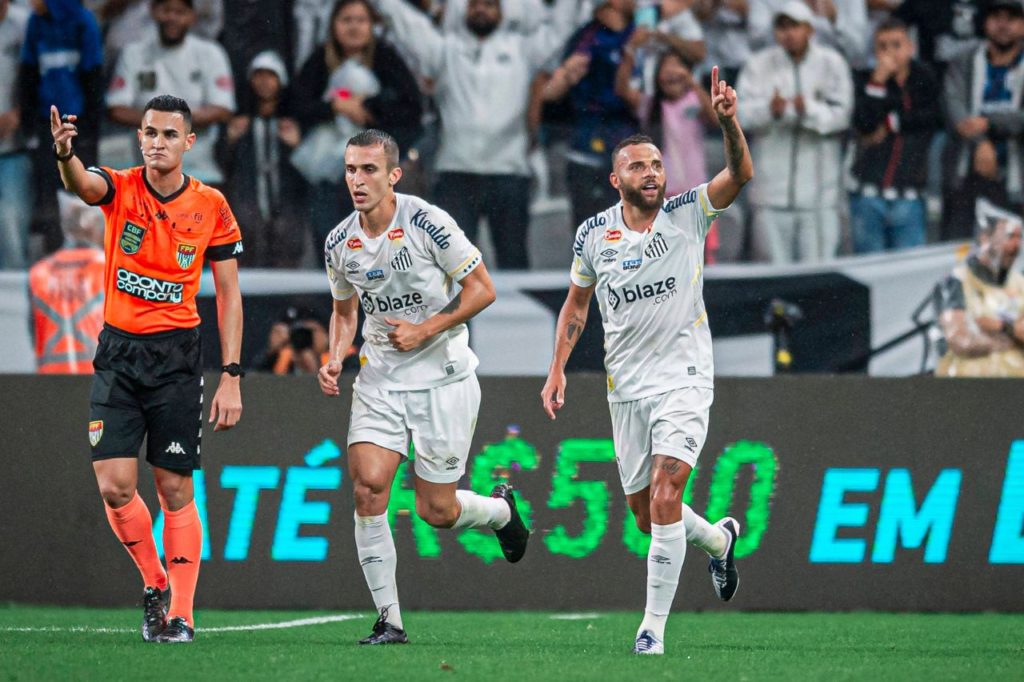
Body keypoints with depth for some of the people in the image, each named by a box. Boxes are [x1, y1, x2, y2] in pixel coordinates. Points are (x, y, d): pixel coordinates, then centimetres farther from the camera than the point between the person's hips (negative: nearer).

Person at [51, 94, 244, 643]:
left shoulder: (211, 207, -2)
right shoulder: (119, 189, -2)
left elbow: (228, 295, 2)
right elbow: (82, 184, -27)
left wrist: (231, 378, -5)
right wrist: (65, 155, -53)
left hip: (176, 355, -1)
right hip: (118, 351, 1)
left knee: (175, 489, 0)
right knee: (114, 484, -7)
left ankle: (180, 614, 7)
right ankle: (155, 582, 16)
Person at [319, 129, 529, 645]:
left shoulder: (428, 224, -15)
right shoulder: (339, 244, 0)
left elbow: (482, 289, -8)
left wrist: (426, 330, -16)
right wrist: (335, 360, -1)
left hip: (442, 376, -4)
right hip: (380, 378, 4)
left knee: (437, 512, -1)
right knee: (368, 485, -16)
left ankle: (500, 509, 36)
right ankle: (389, 621, -8)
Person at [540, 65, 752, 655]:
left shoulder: (688, 215, -5)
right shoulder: (594, 234, 3)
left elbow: (741, 174, -21)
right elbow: (577, 302, 16)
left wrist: (728, 121, -37)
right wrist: (558, 370, 9)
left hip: (686, 379, -4)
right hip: (626, 386, 4)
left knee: (664, 498, -18)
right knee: (645, 513, 9)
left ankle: (654, 627, -11)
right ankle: (719, 538, 41)